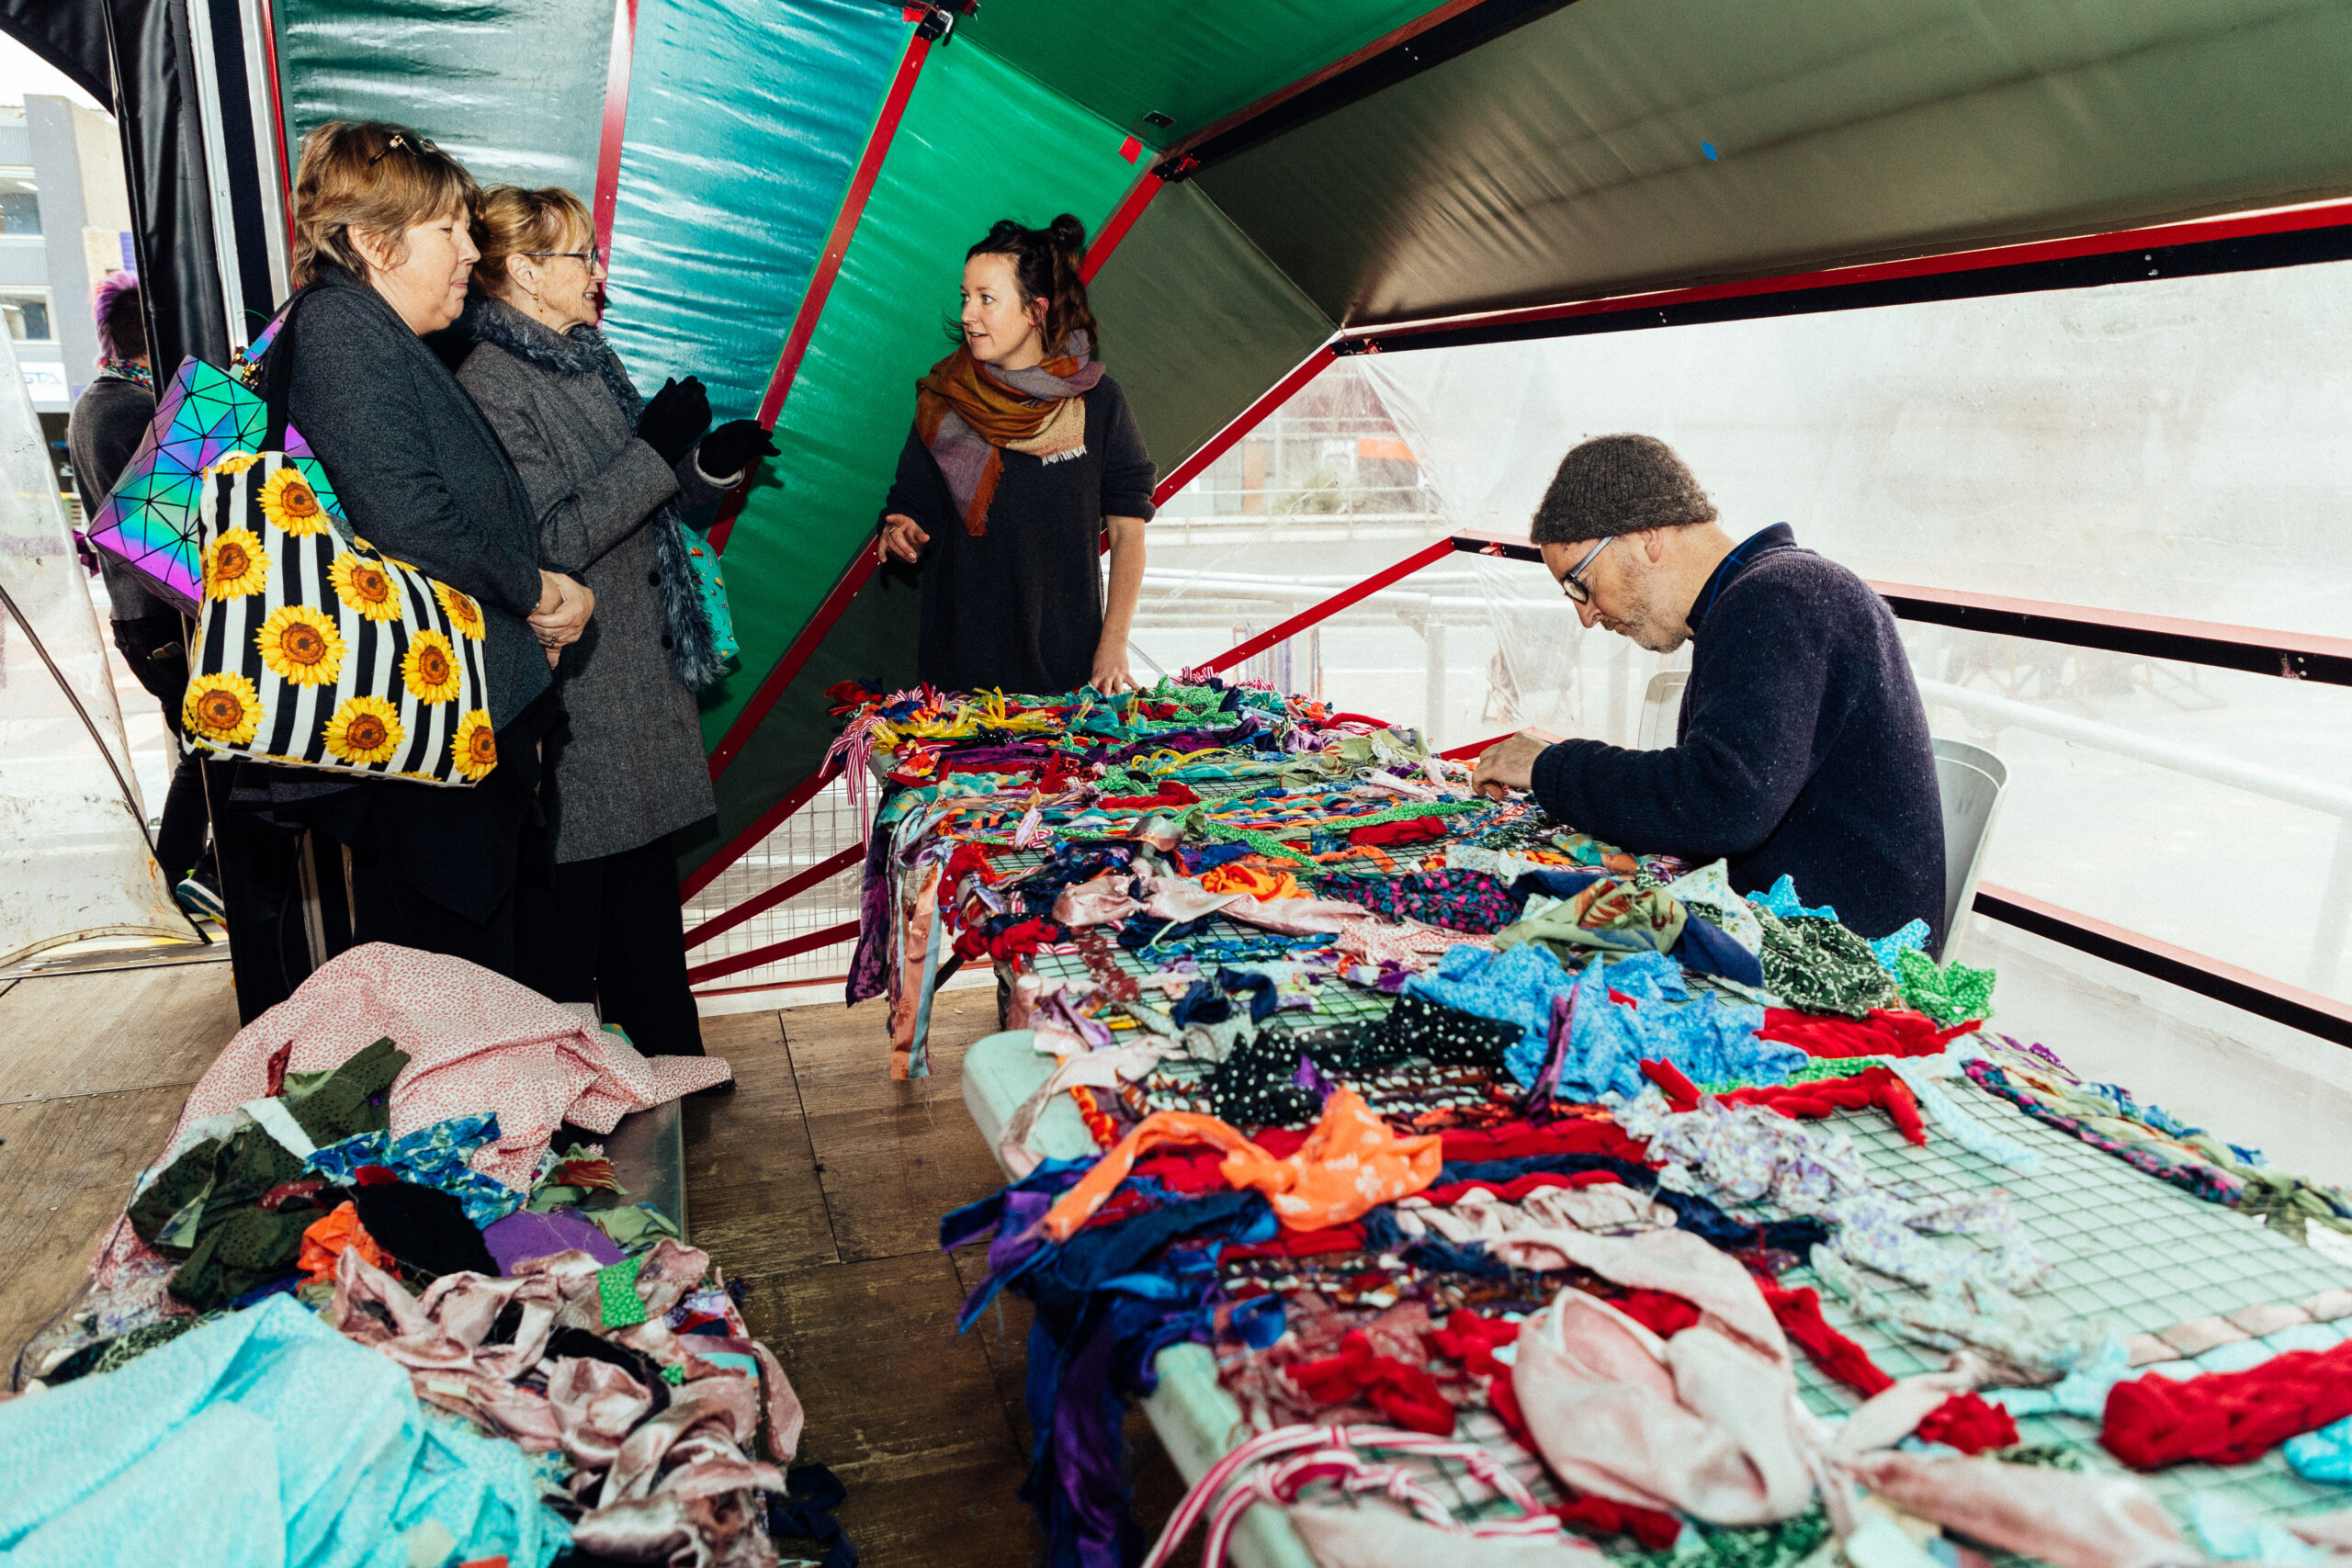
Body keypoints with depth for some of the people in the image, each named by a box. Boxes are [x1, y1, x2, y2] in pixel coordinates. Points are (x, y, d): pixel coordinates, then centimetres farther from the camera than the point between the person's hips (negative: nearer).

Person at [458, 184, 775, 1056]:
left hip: (640, 670, 9)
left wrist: (711, 466, 2)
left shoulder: (584, 362, 14)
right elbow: (547, 541, -22)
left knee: (646, 867, 15)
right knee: (569, 880, 1)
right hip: (571, 688, -9)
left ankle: (667, 1053, 28)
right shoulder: (491, 387, -14)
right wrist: (657, 451, -22)